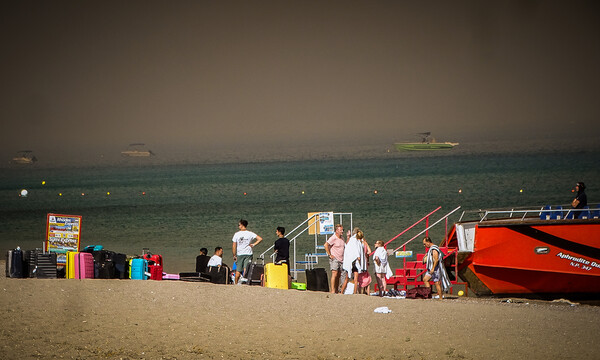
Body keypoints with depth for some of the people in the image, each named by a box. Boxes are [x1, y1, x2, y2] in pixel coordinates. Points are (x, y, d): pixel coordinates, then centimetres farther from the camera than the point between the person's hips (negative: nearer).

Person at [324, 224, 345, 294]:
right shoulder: (333, 238, -9)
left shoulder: (341, 239, 16)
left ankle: (336, 290, 9)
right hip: (334, 259, -8)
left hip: (341, 260, 8)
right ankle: (332, 290, -18)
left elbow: (345, 246, 34)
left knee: (338, 276, 6)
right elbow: (326, 245, -20)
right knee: (334, 274, -16)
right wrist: (330, 255, -18)